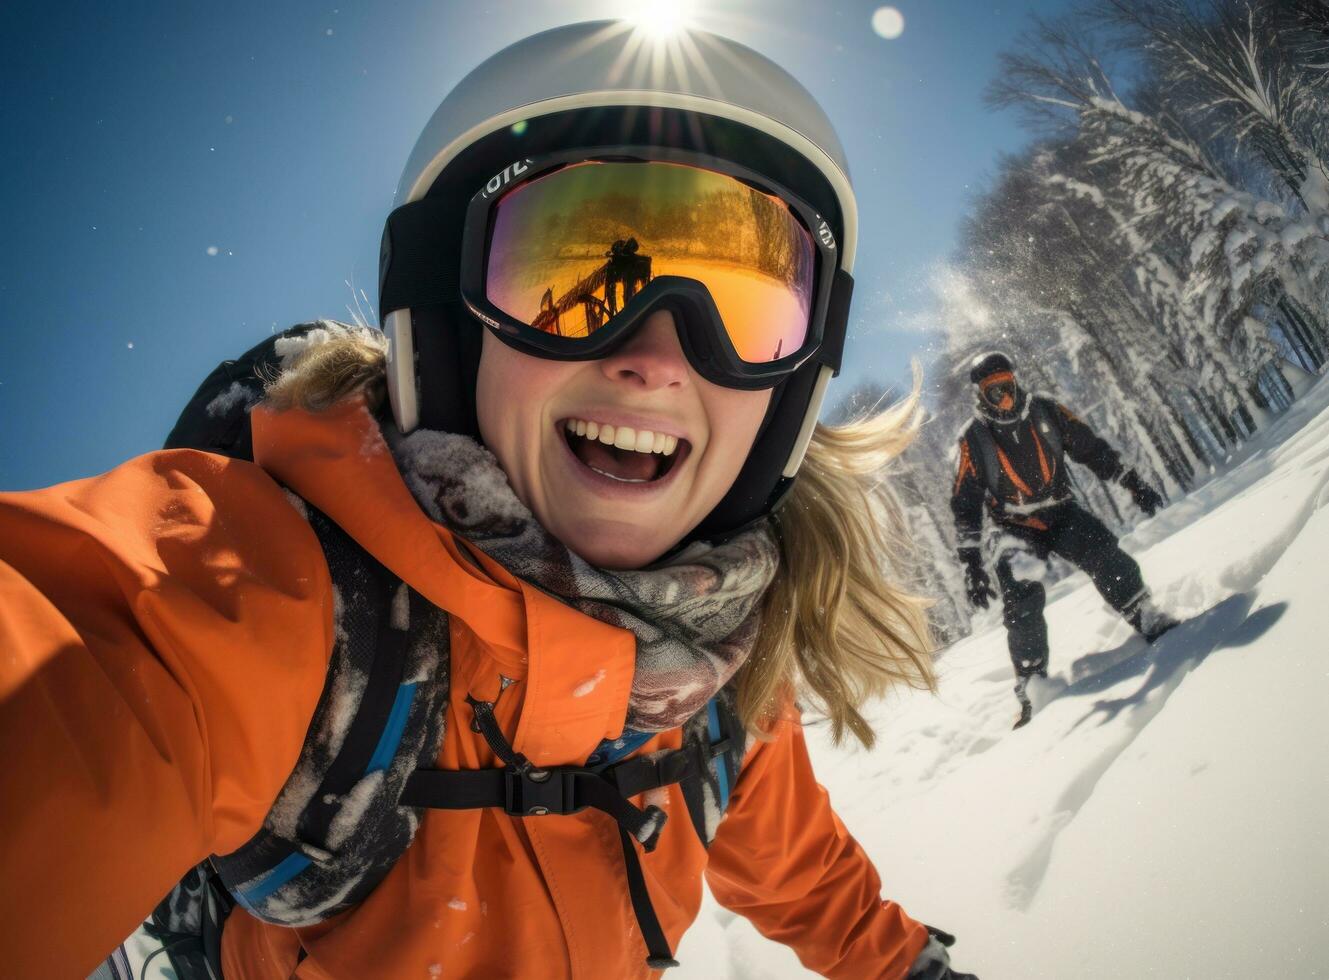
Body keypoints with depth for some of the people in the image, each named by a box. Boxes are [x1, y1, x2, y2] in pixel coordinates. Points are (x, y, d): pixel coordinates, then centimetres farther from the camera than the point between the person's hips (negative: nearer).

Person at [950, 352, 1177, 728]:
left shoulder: (1045, 411, -4)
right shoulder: (973, 438, -10)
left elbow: (1092, 449, 7)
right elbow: (965, 504, -9)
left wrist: (1133, 482, 2)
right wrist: (971, 563, -14)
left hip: (1062, 513, 2)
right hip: (1018, 529, -2)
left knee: (1106, 557, -24)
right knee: (1021, 601, -18)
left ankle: (1151, 622, -13)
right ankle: (1032, 684, -10)